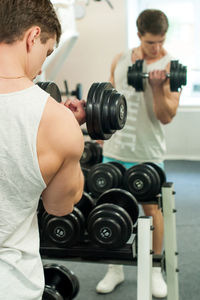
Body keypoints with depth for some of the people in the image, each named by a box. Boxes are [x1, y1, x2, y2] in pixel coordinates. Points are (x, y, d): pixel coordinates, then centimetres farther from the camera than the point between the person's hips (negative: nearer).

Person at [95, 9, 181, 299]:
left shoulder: (170, 66, -6)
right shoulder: (120, 60, 7)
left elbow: (166, 116, -11)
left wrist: (157, 87, -24)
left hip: (147, 153, -3)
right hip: (114, 149, 4)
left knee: (151, 208, 6)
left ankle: (155, 271, 23)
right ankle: (115, 269, 24)